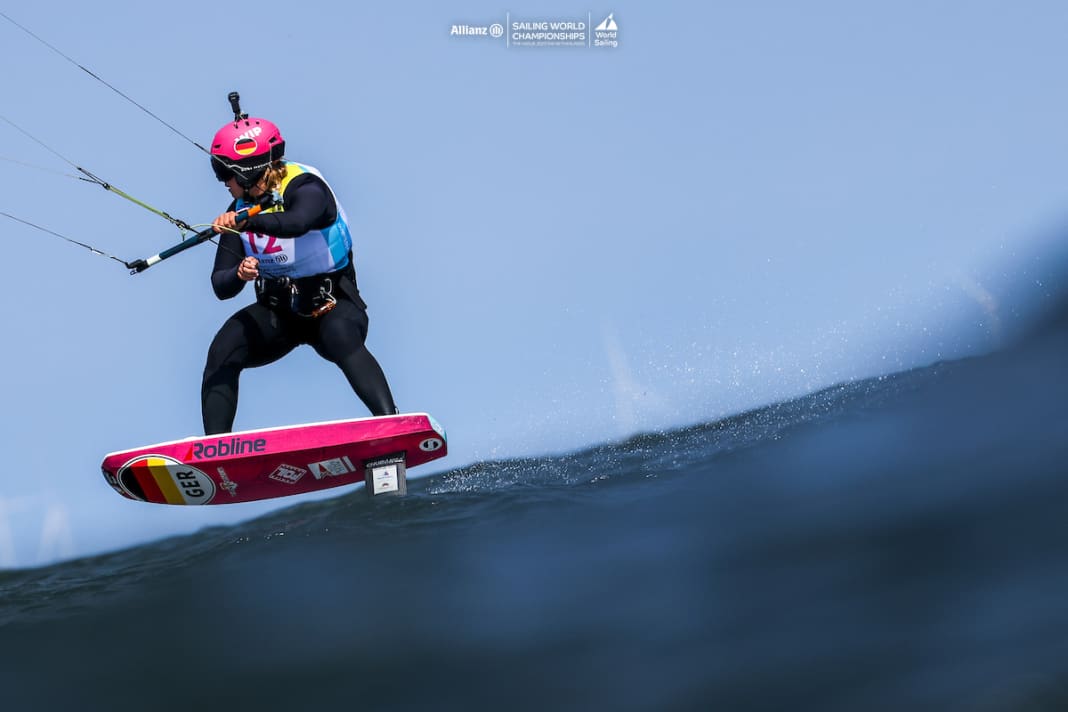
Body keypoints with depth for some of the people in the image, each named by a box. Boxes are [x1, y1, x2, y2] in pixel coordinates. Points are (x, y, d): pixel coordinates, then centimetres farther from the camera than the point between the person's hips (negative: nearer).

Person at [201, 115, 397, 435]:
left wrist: (246, 220, -57)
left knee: (341, 337, -38)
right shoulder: (240, 209, -1)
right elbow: (221, 286, -5)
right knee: (222, 353, -20)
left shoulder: (305, 188, -17)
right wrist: (239, 274, -28)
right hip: (277, 314, 5)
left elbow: (296, 223, -43)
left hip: (332, 304, -5)